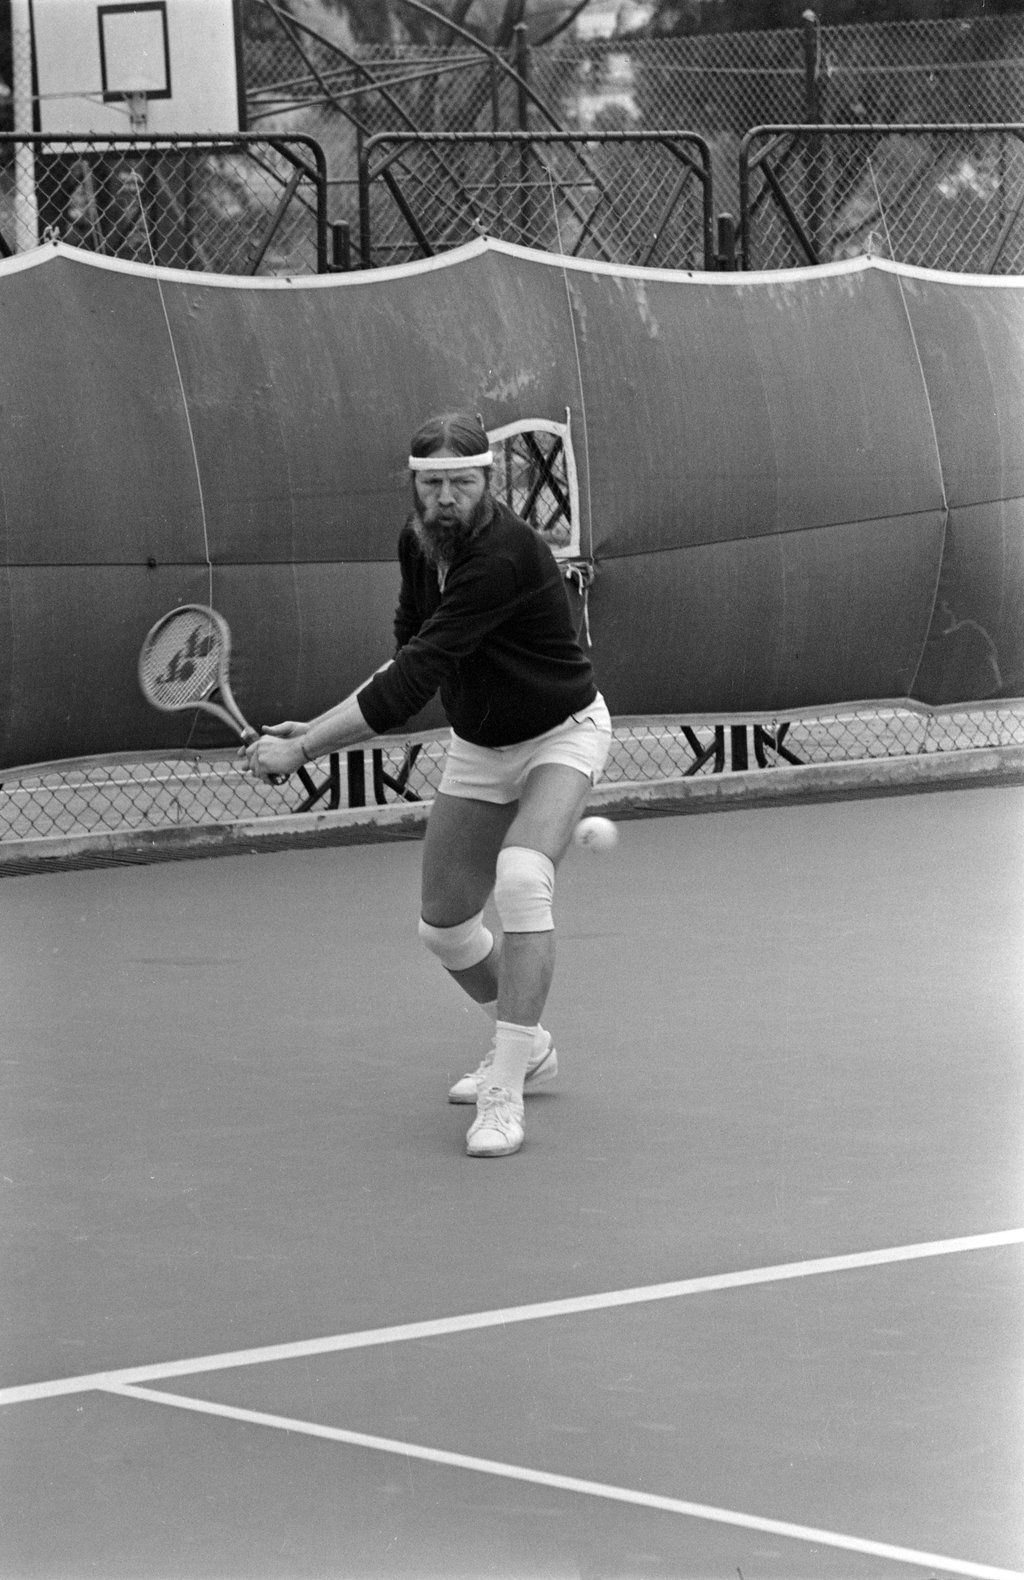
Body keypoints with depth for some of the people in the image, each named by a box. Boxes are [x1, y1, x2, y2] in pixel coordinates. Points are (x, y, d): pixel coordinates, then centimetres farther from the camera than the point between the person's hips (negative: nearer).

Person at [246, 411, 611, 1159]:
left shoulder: (503, 556, -34)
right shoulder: (419, 542, -8)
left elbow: (413, 680, -36)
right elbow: (410, 659, 6)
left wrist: (302, 749, -32)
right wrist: (322, 728, -8)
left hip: (560, 736, -8)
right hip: (478, 747, 8)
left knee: (522, 880, -31)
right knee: (444, 924, 10)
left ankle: (505, 1092, -29)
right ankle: (527, 1048, 37)